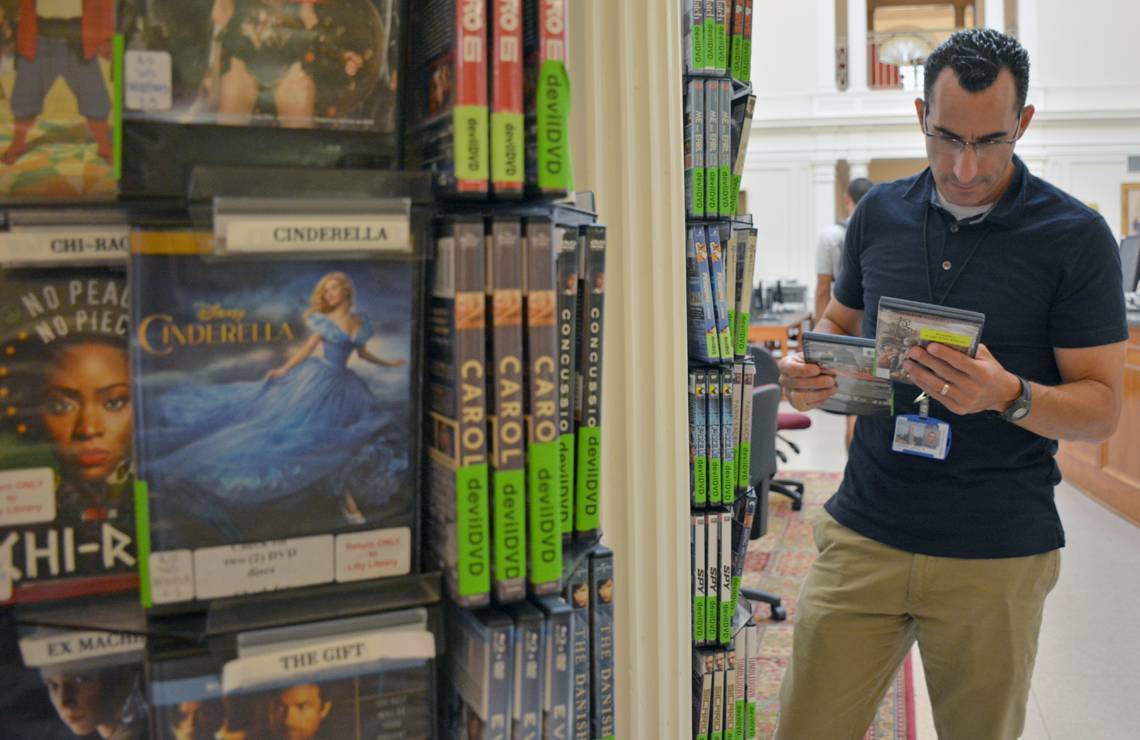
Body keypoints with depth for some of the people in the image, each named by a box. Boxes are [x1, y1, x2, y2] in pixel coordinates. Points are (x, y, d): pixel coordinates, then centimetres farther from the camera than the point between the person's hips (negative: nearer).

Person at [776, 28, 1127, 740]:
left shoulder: (1076, 237, -6)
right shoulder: (880, 213, 5)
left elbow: (1102, 407, -5)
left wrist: (1008, 396, -25)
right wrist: (809, 373, -6)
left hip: (997, 555, -2)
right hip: (865, 535, 3)